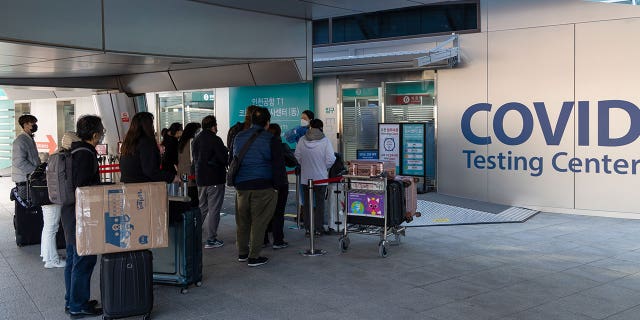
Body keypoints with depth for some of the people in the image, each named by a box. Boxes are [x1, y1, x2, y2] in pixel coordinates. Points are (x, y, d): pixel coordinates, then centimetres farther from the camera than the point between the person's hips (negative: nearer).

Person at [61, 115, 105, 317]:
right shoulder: (86, 154, -19)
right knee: (84, 260, -1)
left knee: (73, 259, 18)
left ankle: (72, 301, 30)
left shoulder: (76, 151, 12)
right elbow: (83, 188, -24)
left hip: (71, 213, 11)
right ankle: (78, 306, 8)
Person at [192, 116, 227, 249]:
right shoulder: (215, 139, -14)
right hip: (214, 179, -8)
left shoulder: (196, 140, 11)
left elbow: (195, 159, 17)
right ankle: (211, 240, 1)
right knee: (214, 209, -2)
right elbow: (224, 158, -14)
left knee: (202, 208, 18)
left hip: (200, 178, 8)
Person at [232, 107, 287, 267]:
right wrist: (278, 184, -4)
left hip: (241, 186, 6)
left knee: (242, 220, 16)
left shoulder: (238, 137, 12)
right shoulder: (271, 140, -6)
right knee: (259, 221, 2)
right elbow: (278, 165, -9)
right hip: (263, 187, -5)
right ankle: (253, 257, 6)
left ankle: (242, 253, 27)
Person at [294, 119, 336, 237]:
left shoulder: (302, 140, -5)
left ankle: (307, 228, 14)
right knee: (320, 203, 9)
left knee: (307, 203, 12)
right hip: (321, 178, -2)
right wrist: (325, 168, 6)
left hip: (305, 177, 2)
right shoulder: (325, 141, -11)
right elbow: (330, 159, -13)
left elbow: (297, 157, -1)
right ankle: (318, 228, 10)